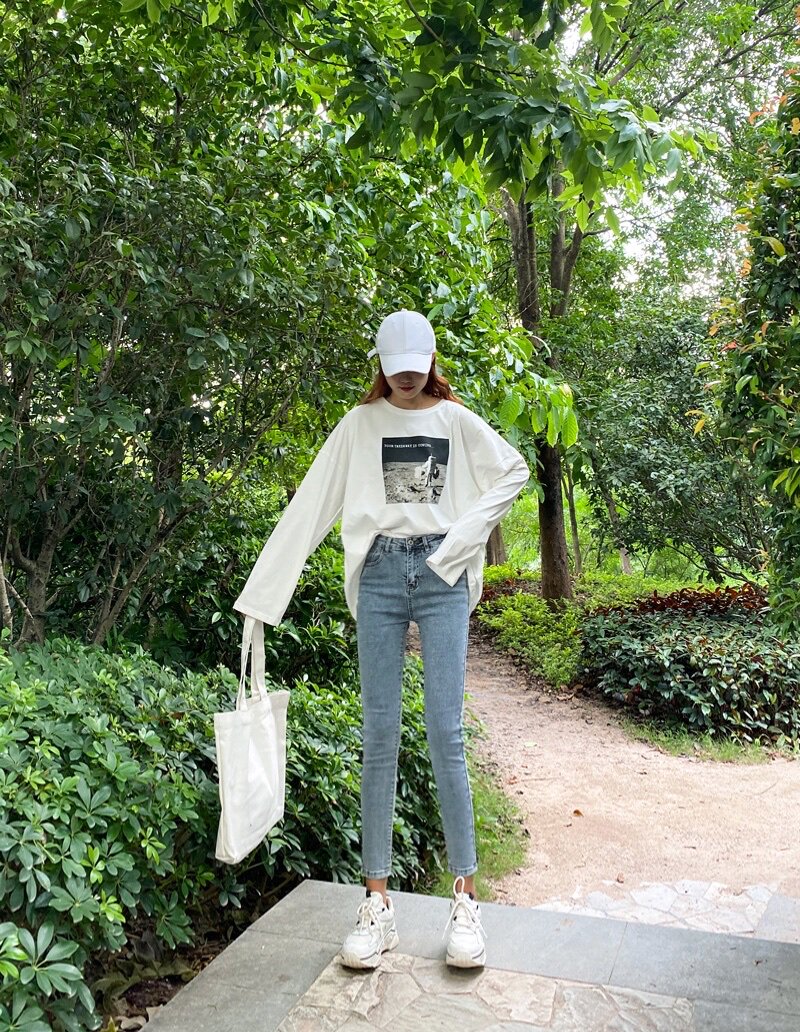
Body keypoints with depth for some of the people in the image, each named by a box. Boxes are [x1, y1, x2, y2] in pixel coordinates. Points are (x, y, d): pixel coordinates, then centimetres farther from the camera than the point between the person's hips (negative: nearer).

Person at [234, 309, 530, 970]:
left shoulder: (456, 419, 10)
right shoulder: (361, 424, 9)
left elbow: (515, 473, 15)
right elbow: (312, 504, 4)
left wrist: (464, 537, 1)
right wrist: (264, 590, -1)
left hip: (441, 574, 0)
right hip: (380, 575, 1)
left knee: (446, 733, -4)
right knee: (380, 735, 0)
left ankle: (466, 898, 7)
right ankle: (378, 903, 8)